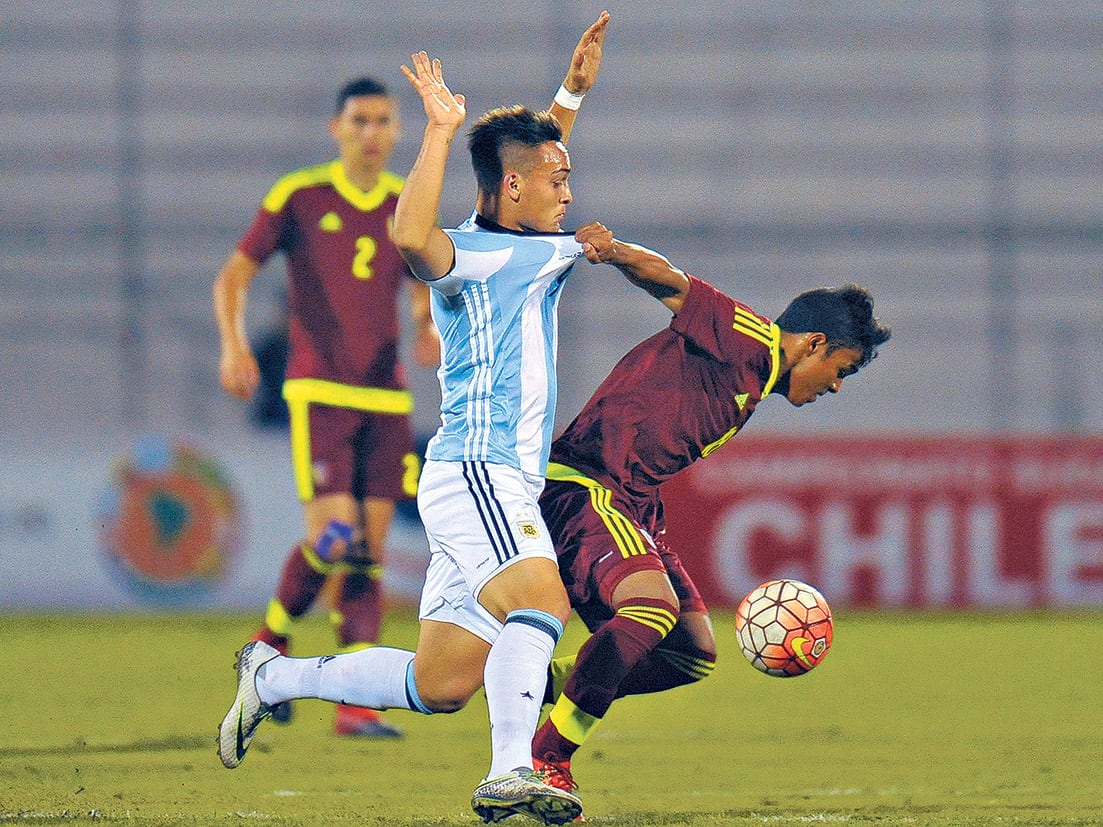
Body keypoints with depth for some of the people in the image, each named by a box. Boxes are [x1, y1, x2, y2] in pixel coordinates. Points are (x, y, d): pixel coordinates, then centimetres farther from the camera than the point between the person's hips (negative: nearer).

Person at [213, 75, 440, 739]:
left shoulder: (410, 207, 10)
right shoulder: (298, 197, -1)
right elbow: (234, 276, 2)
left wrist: (429, 328, -1)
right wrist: (234, 345, -14)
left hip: (387, 398, 4)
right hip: (320, 391, -4)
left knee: (372, 550, -1)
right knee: (334, 538, -15)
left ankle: (357, 702, 0)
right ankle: (271, 643, 12)